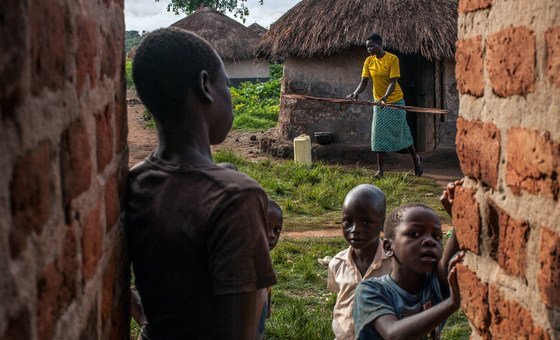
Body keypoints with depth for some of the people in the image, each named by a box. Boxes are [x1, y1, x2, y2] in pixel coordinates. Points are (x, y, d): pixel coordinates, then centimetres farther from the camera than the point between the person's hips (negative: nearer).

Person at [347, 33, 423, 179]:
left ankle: (416, 159, 30)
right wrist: (355, 93, -25)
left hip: (395, 101, -4)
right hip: (379, 102, 4)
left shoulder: (392, 59, -15)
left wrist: (385, 97, -39)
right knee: (379, 134, 1)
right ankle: (380, 170, 6)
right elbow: (364, 82, -4)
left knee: (401, 132, 6)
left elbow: (393, 81, -22)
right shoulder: (369, 61, -1)